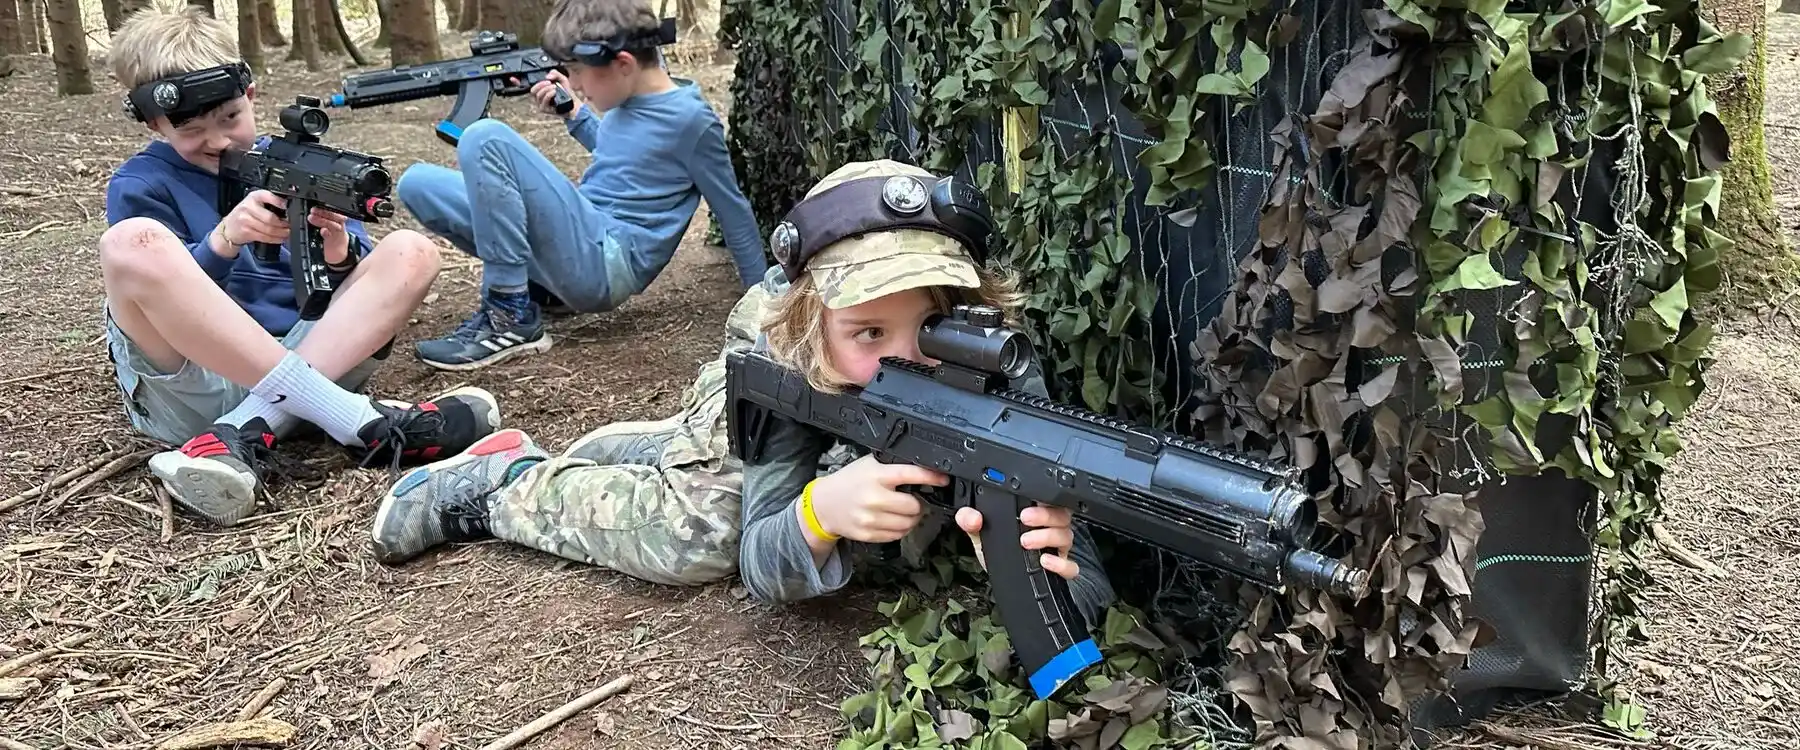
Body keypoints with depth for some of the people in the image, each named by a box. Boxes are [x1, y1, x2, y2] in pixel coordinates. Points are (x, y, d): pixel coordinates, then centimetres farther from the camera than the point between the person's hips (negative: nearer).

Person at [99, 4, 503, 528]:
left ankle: (243, 436, -27)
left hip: (298, 358, 3)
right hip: (190, 386, -3)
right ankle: (363, 424, -31)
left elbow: (362, 277, 7)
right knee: (133, 245, -27)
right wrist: (225, 239, -22)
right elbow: (159, 298, -7)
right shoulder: (140, 186, 7)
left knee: (410, 252, -10)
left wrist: (339, 252, -16)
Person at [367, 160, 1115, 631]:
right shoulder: (783, 359, -42)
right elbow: (760, 568, -37)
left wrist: (1046, 558, -69)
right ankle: (504, 481, 8)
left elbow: (1087, 596, -44)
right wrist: (822, 507, -60)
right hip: (760, 402, -2)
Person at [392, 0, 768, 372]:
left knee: (486, 139, -24)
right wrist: (573, 113, 16)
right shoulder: (630, 97, 11)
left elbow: (734, 211, -3)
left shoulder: (691, 120, -12)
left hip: (604, 263, -9)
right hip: (576, 245, 9)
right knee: (417, 184, 3)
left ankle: (512, 320, -18)